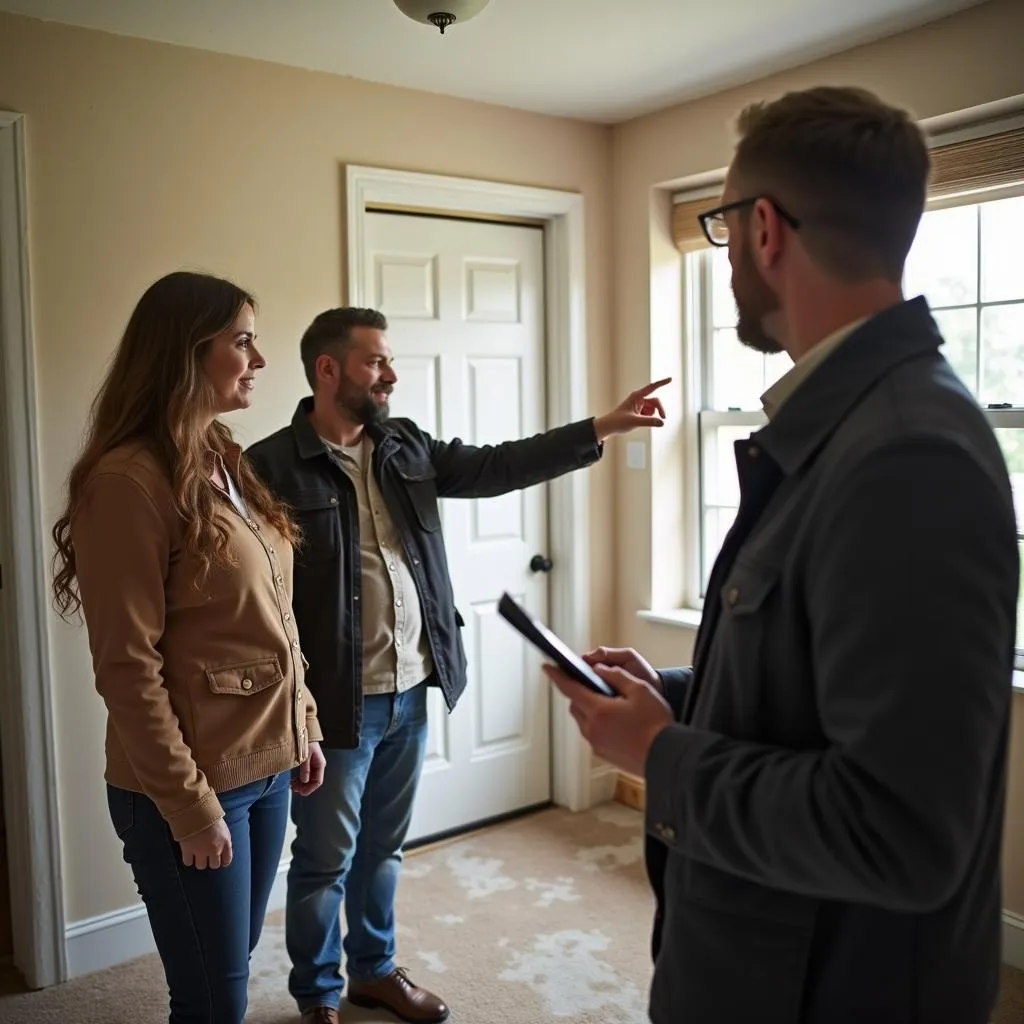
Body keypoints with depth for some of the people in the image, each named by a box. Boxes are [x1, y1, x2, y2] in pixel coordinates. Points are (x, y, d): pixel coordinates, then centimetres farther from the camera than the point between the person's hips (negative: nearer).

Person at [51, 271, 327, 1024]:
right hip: (191, 783, -7)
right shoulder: (129, 480, -17)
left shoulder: (225, 463, 9)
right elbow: (128, 667, -18)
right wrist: (189, 804, -16)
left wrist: (304, 725, 12)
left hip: (266, 765, 7)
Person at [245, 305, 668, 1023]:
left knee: (384, 846, 22)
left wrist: (603, 428, 0)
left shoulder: (407, 446, 7)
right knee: (326, 859, 11)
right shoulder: (273, 466, -14)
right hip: (337, 701, -6)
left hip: (411, 691, 6)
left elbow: (495, 467, 6)